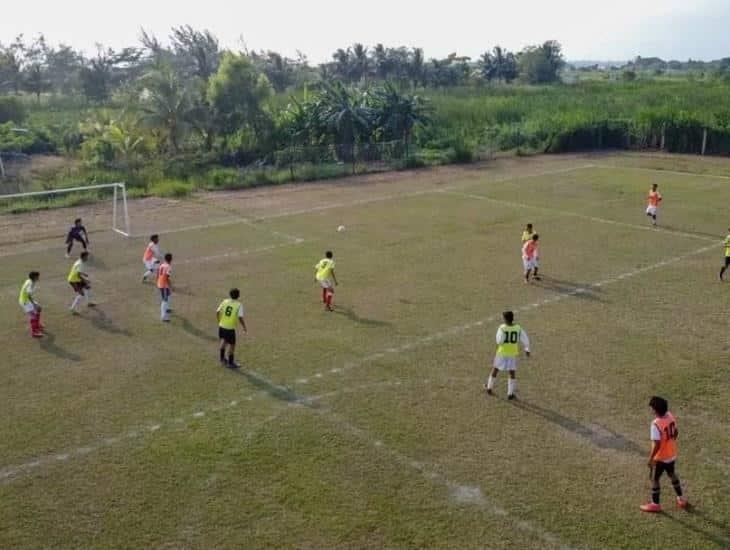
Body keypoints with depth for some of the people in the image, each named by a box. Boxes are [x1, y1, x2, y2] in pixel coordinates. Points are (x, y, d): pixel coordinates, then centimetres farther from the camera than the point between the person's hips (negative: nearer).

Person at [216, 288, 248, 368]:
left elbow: (217, 312, 2)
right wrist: (244, 328, -6)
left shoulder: (225, 301, 0)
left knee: (224, 340, 29)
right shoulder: (239, 305, -12)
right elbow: (240, 318, -19)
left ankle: (222, 358, 38)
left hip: (222, 326, 5)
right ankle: (230, 363, 22)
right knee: (232, 344, 11)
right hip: (230, 328, -5)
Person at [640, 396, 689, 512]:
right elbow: (675, 432, 7)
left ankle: (655, 504, 22)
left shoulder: (656, 424, -31)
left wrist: (651, 458, -17)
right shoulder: (670, 416, -9)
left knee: (654, 479, 11)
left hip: (660, 457, -7)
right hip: (672, 454, 8)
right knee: (672, 475, 28)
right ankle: (681, 499, 41)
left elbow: (657, 444, -28)